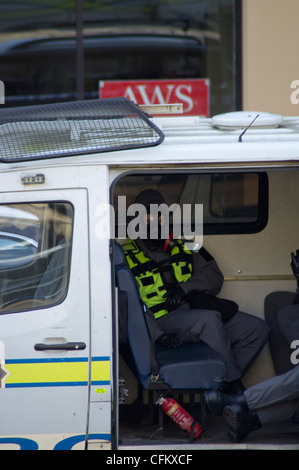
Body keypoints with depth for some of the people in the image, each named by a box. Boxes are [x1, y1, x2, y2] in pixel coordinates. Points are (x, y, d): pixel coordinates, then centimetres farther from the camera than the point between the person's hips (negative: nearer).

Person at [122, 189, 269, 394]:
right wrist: (158, 334, -20)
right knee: (209, 319, -36)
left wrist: (185, 287, -8)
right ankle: (234, 385, -30)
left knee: (258, 329, -11)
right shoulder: (127, 258, 7)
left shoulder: (185, 247, 21)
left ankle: (223, 384, -13)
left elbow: (214, 276, 13)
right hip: (164, 319, -5)